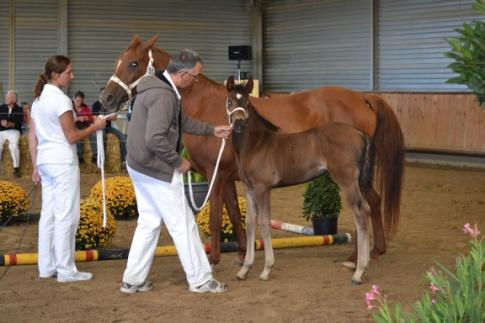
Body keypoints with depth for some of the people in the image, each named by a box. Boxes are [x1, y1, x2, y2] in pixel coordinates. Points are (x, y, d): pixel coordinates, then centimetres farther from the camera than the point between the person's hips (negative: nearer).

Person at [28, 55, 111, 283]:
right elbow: (72, 136, -14)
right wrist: (95, 127, -1)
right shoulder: (61, 99, -15)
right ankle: (66, 270, 0)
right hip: (63, 162, -9)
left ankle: (46, 267, 16)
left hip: (45, 161, 9)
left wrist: (36, 167, 17)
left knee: (48, 214, 12)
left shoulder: (38, 99, 11)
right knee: (66, 216, -3)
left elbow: (32, 138, 13)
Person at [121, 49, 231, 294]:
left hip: (139, 167, 10)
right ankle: (200, 280, 12)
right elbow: (155, 139, -31)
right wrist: (178, 161, -18)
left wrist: (212, 130, 27)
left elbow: (181, 122, 24)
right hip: (157, 171, -10)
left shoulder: (158, 87, 10)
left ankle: (133, 280, 19)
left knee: (149, 223, 16)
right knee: (183, 224, 2)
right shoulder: (163, 95, -24)